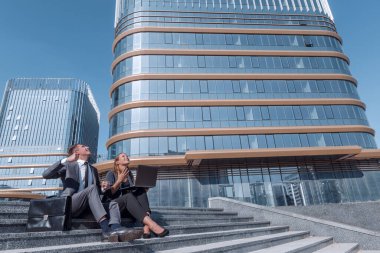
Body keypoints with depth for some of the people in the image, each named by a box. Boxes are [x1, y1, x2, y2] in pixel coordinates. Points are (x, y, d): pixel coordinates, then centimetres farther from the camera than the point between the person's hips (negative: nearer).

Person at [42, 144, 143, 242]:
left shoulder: (93, 169, 27)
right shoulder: (68, 165, 13)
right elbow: (45, 175, -1)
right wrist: (65, 160, -13)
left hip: (89, 206, 5)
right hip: (69, 205, -5)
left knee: (114, 203, -20)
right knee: (92, 188, -32)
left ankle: (114, 229, -53)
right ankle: (106, 228, -49)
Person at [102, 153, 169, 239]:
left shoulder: (130, 175, 18)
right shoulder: (111, 174, 3)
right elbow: (108, 194, -9)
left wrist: (144, 188, -3)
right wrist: (119, 181, -19)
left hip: (129, 205, 5)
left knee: (141, 191, -24)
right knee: (128, 196, -35)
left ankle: (146, 227, -43)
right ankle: (150, 223, -53)